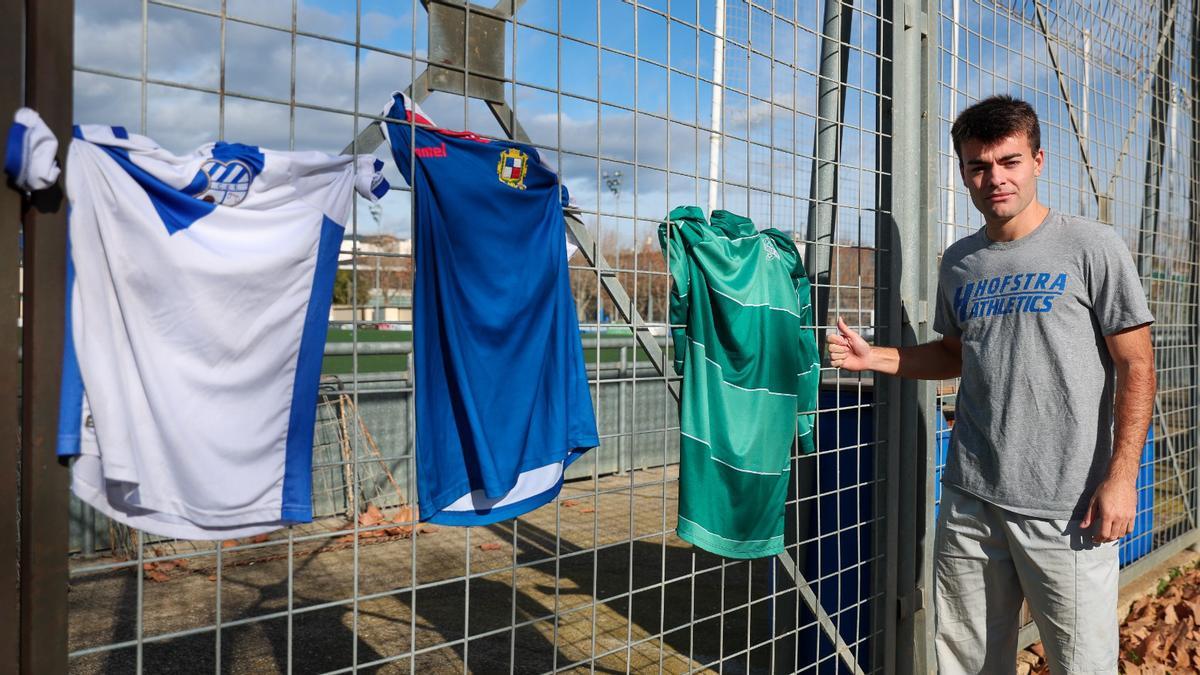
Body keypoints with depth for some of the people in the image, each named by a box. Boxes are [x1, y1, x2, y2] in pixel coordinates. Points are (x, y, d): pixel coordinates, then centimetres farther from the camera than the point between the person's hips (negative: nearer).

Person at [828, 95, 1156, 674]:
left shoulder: (1092, 247, -5)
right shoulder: (959, 262, 9)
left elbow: (1135, 367, -5)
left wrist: (1121, 476, -12)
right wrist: (875, 357, 7)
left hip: (1066, 506, -4)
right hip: (970, 497, 5)